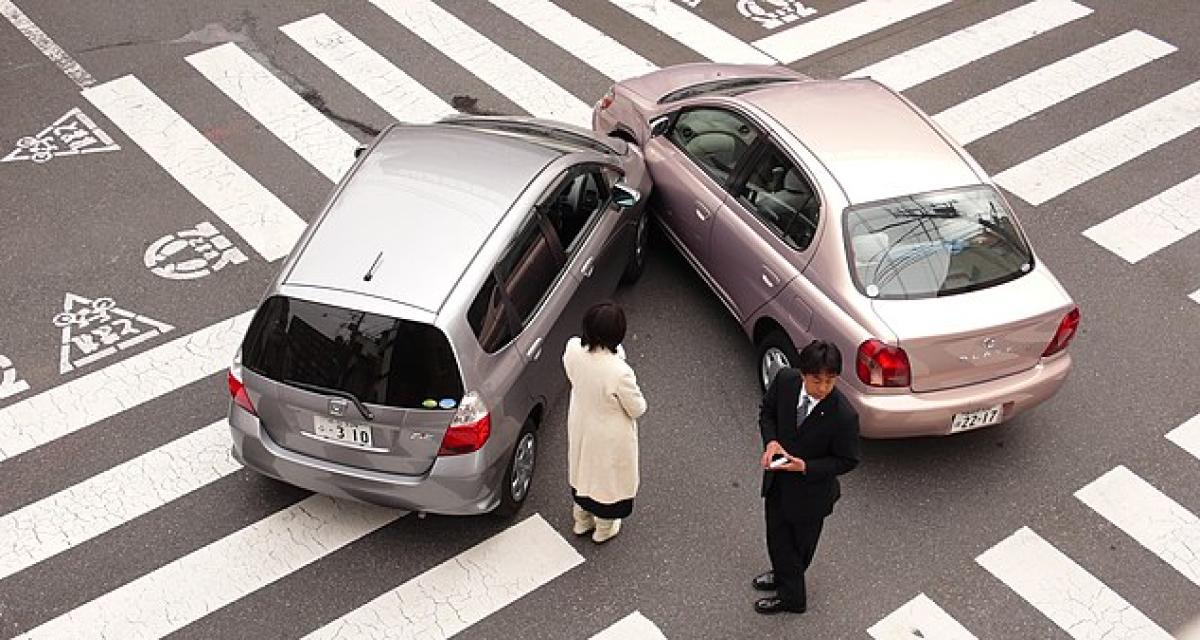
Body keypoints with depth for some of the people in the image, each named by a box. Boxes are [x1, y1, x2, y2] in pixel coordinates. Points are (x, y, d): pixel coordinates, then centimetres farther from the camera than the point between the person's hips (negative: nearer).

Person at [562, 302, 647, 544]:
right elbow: (638, 409, -21)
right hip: (609, 437, -5)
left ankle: (581, 520, 56)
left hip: (580, 427, 5)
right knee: (608, 477, 24)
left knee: (583, 469, 32)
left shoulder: (573, 349, -24)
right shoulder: (619, 372, -40)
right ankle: (604, 528, 50)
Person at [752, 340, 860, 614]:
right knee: (777, 535, 25)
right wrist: (771, 441, -19)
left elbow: (847, 461, -17)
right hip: (777, 478, 4)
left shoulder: (844, 416, -32)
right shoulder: (785, 380, -20)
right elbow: (767, 411, 0)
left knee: (800, 544, 21)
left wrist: (805, 467, -29)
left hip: (810, 490, -4)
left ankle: (790, 596, 47)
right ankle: (783, 576, 55)